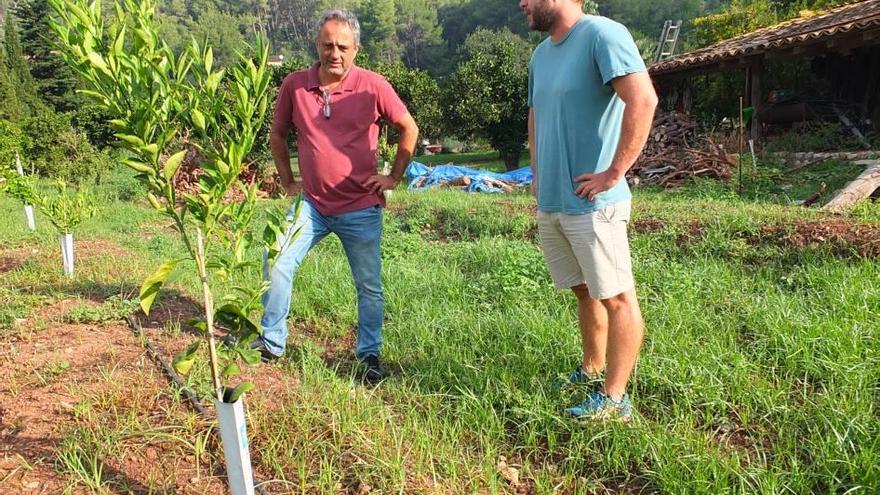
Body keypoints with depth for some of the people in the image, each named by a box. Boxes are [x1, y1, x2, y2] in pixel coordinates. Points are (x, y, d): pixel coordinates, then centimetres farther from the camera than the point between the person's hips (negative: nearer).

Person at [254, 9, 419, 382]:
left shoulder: (373, 86, -9)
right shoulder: (294, 85, -3)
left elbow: (409, 129, 2)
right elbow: (278, 134, 12)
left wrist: (394, 177, 0)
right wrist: (288, 182, 9)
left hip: (360, 208, -2)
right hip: (312, 204, 2)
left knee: (369, 285, 6)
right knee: (277, 265, -2)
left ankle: (369, 355, 23)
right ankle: (272, 341, 17)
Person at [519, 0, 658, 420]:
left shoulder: (602, 35, -12)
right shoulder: (541, 54, 13)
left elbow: (643, 101, -23)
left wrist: (613, 174, -21)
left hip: (591, 204, -8)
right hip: (551, 203, 8)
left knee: (617, 298, 1)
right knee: (584, 292, 18)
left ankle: (613, 399, 9)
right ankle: (591, 371, 32)